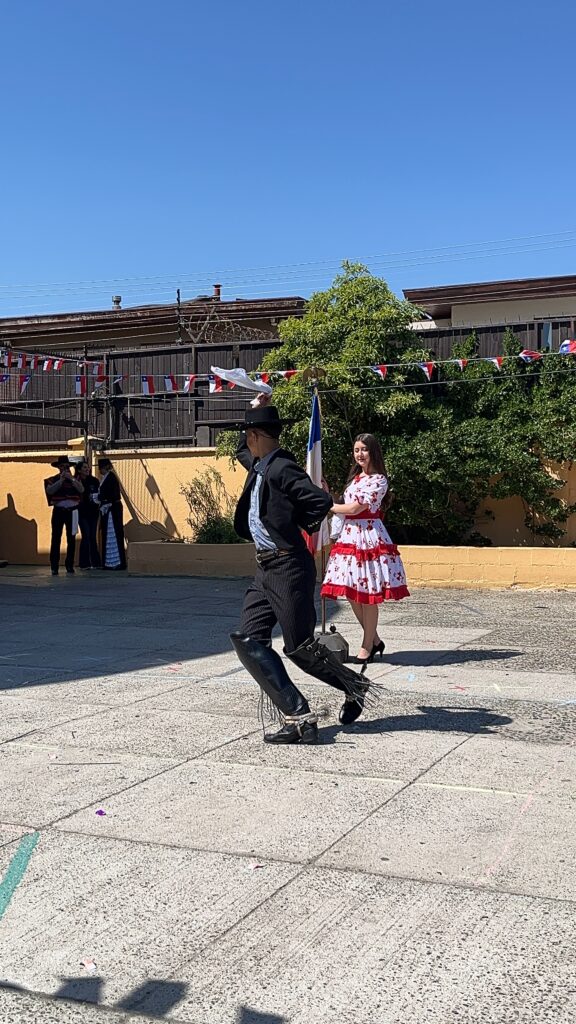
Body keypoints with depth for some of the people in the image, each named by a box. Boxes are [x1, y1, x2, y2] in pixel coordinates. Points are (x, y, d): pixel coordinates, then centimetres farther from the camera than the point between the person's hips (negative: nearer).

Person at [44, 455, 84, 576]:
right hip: (58, 511, -2)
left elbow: (81, 490, -9)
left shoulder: (75, 479, 10)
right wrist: (61, 480, -18)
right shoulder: (53, 480, 5)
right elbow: (50, 491, -14)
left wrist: (71, 479, -18)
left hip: (72, 511, 2)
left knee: (71, 540, 4)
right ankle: (54, 567, -2)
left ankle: (69, 566, 12)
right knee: (56, 539, -4)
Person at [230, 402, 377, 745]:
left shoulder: (280, 468, -16)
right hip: (267, 569, 9)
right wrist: (257, 408, 25)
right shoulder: (260, 466, 12)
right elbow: (242, 450, 35)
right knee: (248, 640, -1)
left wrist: (299, 527, -8)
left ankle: (356, 687, 25)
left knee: (300, 646, 0)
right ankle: (297, 717, -2)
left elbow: (322, 501, -26)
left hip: (289, 568, -9)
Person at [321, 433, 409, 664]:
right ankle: (374, 640, 21)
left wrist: (328, 506, -2)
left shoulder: (378, 480, -8)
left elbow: (354, 508, -13)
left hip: (368, 538, -8)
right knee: (351, 592, 7)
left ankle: (368, 645, 8)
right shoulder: (355, 478, 18)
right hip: (350, 536, 8)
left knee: (367, 594, -3)